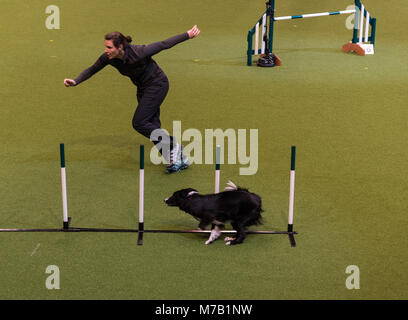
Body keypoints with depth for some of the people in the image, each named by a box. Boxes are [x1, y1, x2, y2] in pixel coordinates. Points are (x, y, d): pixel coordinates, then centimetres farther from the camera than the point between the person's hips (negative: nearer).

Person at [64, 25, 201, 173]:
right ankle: (180, 158, 14)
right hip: (142, 88, 7)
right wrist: (75, 81, -11)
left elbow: (164, 44, -20)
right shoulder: (108, 58, -14)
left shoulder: (138, 53, -31)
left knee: (139, 123, -14)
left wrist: (188, 35, -12)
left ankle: (173, 146, 1)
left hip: (157, 84, -7)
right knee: (152, 125, 5)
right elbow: (92, 70, 2)